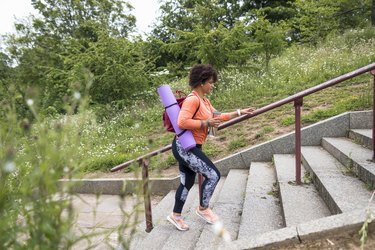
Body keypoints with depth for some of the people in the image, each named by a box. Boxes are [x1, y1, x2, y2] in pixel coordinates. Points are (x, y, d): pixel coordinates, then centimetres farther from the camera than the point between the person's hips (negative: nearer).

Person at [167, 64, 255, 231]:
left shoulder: (204, 100, 14)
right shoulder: (192, 99, -17)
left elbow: (217, 116, 24)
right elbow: (182, 122, -28)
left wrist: (239, 112, 23)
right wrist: (205, 123, -21)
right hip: (185, 147, -10)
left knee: (187, 182, 17)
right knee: (213, 175, -4)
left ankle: (175, 216, 30)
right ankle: (203, 208, 16)